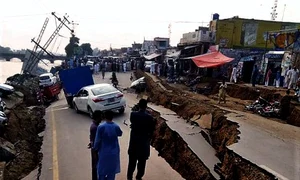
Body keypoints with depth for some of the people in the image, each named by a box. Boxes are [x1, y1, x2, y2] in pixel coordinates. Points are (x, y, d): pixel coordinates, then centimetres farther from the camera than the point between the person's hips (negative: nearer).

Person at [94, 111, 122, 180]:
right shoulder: (116, 127, -12)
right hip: (114, 152, 2)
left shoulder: (101, 127, -19)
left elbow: (97, 140, -12)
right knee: (112, 169, 18)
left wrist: (95, 148, 6)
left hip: (104, 152, -2)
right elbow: (120, 134, 10)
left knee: (102, 170, 16)